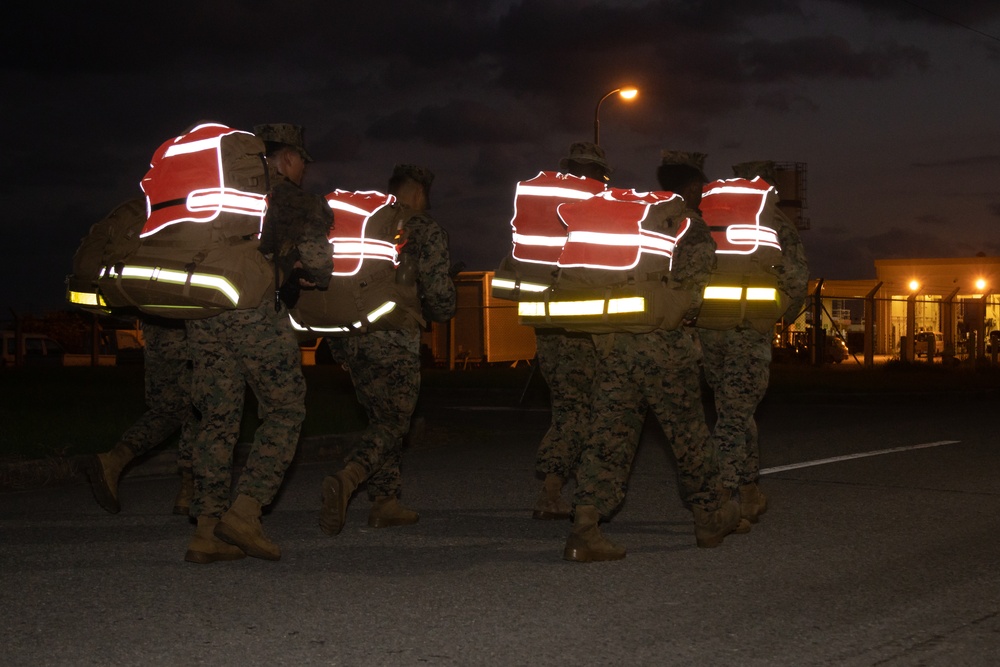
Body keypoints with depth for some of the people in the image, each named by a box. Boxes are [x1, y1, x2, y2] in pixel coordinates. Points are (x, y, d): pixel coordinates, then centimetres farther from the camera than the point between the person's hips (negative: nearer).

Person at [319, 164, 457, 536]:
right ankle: (347, 479, -24)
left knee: (381, 418, 19)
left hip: (350, 336, 6)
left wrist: (337, 346, 20)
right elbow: (438, 296, -3)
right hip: (394, 339, -5)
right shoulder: (426, 231, 2)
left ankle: (385, 502, 18)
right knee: (392, 424, 1)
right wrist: (441, 311, 22)